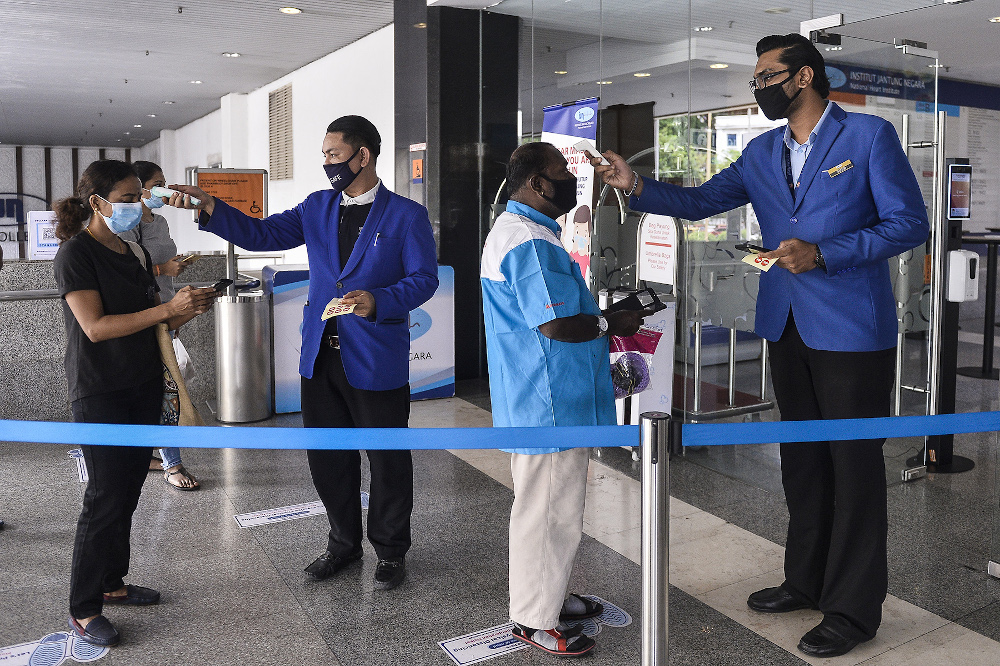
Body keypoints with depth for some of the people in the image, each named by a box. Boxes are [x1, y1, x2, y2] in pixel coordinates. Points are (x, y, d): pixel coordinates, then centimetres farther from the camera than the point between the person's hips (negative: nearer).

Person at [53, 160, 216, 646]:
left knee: (128, 491, 12)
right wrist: (168, 308, -25)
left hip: (143, 386, 7)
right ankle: (83, 611, 7)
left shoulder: (136, 253, 12)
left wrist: (191, 308, -3)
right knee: (106, 496, -5)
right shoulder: (76, 254, -11)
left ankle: (112, 583, 26)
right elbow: (96, 326, -21)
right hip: (99, 392, -7)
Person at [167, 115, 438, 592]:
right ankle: (344, 542, 34)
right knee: (328, 457, 14)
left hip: (377, 360, -5)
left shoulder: (407, 215, -5)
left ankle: (391, 551, 26)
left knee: (387, 460, 6)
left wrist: (378, 302, -25)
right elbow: (262, 234, 8)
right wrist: (209, 207, -3)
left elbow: (423, 278, -9)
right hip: (320, 355, 6)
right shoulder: (317, 207, 11)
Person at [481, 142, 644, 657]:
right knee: (547, 511, 1)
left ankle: (548, 597, 36)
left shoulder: (519, 231, 17)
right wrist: (613, 324, -10)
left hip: (549, 403, 11)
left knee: (551, 507, 21)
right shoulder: (529, 241, -20)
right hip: (549, 406, -11)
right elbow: (556, 325, -25)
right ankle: (535, 620, 15)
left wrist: (603, 318, 15)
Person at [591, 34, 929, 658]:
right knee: (802, 459, 16)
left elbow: (909, 223, -9)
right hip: (787, 327, 6)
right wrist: (638, 186, -5)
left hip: (852, 330, -6)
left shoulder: (869, 136, -6)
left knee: (855, 465, 2)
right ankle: (806, 580, 33)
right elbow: (701, 201, 11)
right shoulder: (762, 152, 12)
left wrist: (823, 253, -19)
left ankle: (854, 609, 16)